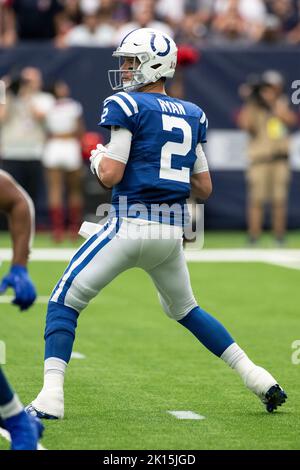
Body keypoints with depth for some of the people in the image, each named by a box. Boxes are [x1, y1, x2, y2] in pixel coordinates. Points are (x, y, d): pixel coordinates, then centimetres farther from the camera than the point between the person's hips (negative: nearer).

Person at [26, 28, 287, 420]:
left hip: (130, 226, -6)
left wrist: (97, 158, 9)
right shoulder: (191, 116, 12)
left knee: (64, 302, 3)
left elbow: (110, 176, -13)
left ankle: (51, 398, -10)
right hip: (172, 232, 6)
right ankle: (258, 379, 23)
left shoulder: (127, 107, -7)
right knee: (185, 309, 27)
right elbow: (204, 189, 14)